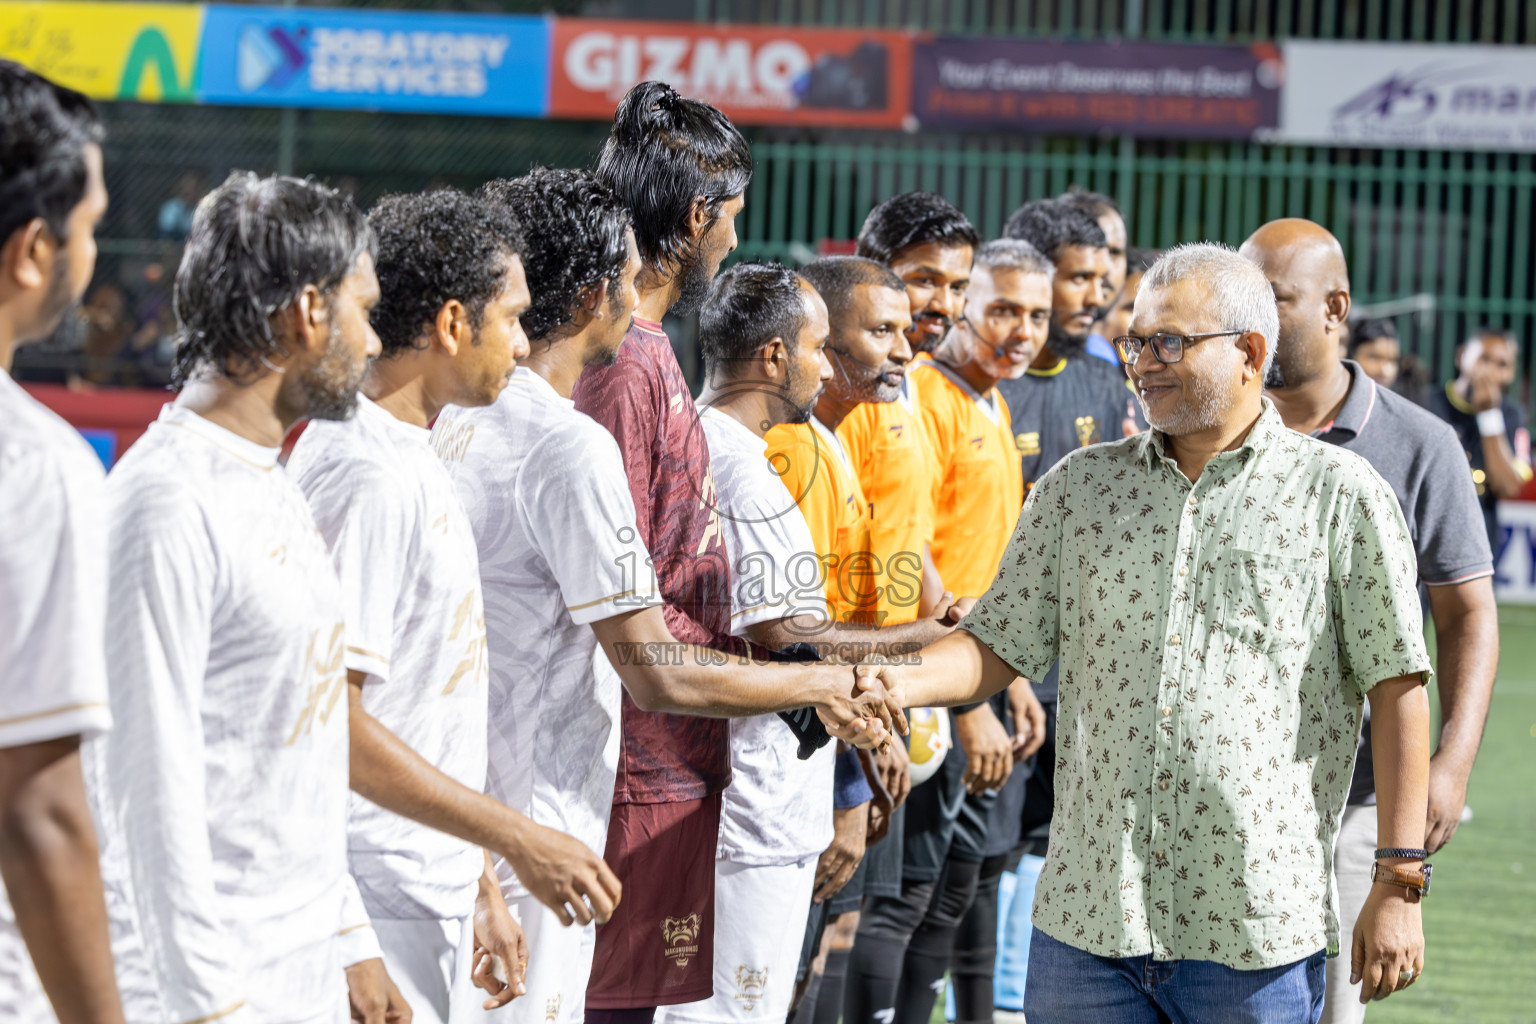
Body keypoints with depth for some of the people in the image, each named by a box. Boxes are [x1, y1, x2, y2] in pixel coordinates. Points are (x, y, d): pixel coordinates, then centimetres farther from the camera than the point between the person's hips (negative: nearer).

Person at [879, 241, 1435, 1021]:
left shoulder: (1338, 494, 1)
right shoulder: (1079, 486, 11)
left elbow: (1397, 689, 0)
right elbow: (1000, 643, 11)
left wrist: (1399, 886, -5)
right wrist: (899, 684, -10)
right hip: (1086, 919, 3)